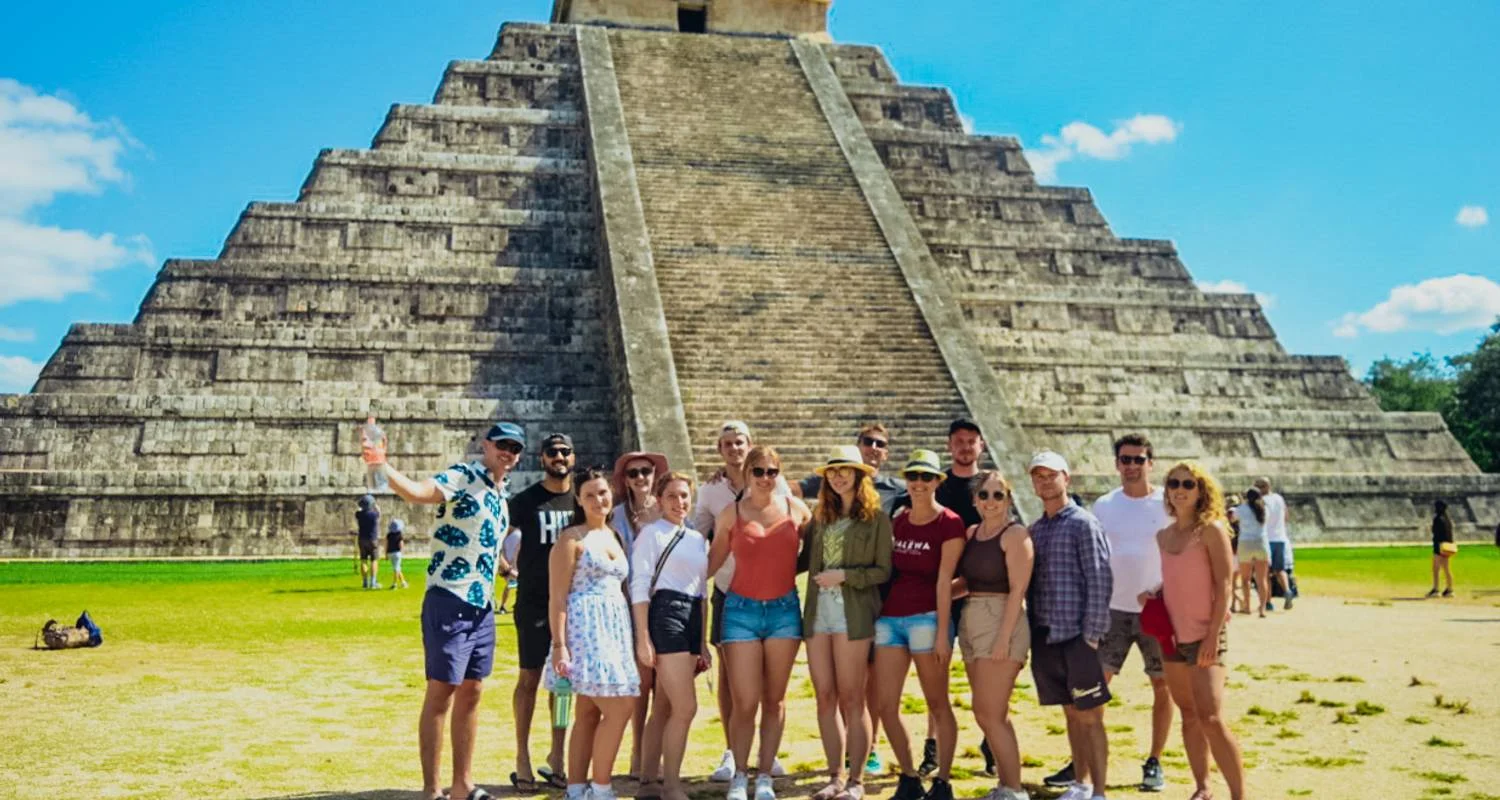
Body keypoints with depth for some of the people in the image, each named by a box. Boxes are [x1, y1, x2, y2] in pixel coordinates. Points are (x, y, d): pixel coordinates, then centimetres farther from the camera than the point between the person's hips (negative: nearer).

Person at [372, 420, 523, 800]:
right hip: (449, 601, -8)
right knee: (441, 694, -2)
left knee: (471, 695, 12)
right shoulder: (462, 476, -11)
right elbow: (418, 492, -32)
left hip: (483, 605, 8)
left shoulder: (502, 494, 14)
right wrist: (383, 466, -46)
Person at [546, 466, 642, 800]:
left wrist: (635, 637, 12)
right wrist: (559, 646, -17)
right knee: (620, 707, -11)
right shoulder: (571, 538, -5)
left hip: (615, 628, 7)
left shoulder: (615, 535, 16)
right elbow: (557, 597, -10)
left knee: (589, 713, 8)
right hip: (584, 627, -7)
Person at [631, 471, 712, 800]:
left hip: (692, 619, 7)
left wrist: (703, 644, 18)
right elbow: (639, 587, -7)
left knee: (664, 708, 11)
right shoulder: (652, 533, -2)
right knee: (686, 706, -10)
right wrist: (643, 638, -13)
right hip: (665, 615, -7)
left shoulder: (699, 539, 18)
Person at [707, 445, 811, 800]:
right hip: (742, 610, -1)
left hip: (784, 610, 2)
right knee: (745, 702, -4)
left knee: (774, 700, 7)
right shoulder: (731, 513, 1)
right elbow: (714, 559, 8)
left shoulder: (795, 508, 4)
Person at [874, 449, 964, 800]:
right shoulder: (898, 522, 13)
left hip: (926, 617, -6)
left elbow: (944, 581, -9)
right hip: (889, 617, 6)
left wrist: (943, 633, -12)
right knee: (886, 706, 4)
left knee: (937, 703, 4)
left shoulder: (949, 523, -4)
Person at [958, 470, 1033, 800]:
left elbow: (1017, 590, -15)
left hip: (1001, 623, -8)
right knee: (993, 715, 13)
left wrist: (1004, 638, -19)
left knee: (988, 714, -6)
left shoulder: (1015, 534, -9)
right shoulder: (971, 533, 12)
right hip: (971, 623, 8)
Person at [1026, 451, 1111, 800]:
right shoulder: (1035, 529, 13)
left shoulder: (1084, 524, -6)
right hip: (1044, 637, 6)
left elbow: (1100, 582, -11)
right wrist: (1029, 634, 8)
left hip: (1077, 636, -6)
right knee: (1071, 714, 15)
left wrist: (1091, 635, -14)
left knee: (1090, 717, 0)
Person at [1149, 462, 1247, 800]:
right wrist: (1153, 594, -2)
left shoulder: (1211, 530, -9)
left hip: (1205, 636, -6)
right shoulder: (1164, 535, 9)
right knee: (1189, 715, 11)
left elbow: (1224, 586, -12)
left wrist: (1213, 635, -18)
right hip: (1173, 635, 6)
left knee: (1210, 718, -13)